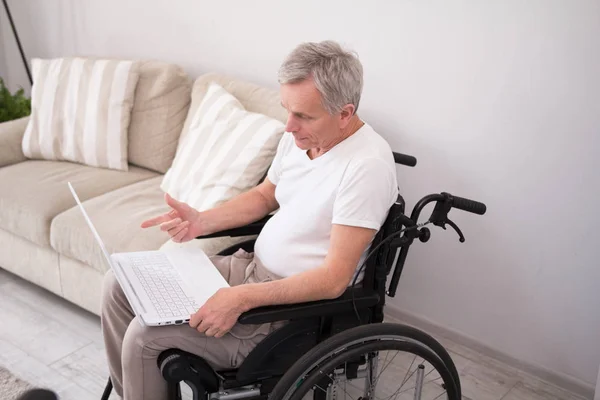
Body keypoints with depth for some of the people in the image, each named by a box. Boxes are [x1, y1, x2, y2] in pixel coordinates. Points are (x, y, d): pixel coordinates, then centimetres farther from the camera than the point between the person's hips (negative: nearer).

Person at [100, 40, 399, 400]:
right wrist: (202, 222, 1)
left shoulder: (368, 165, -25)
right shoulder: (300, 135, 0)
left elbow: (334, 278, -26)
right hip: (250, 266, 9)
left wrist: (243, 299, -32)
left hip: (294, 304, -8)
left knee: (145, 335, -16)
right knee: (121, 282, 6)